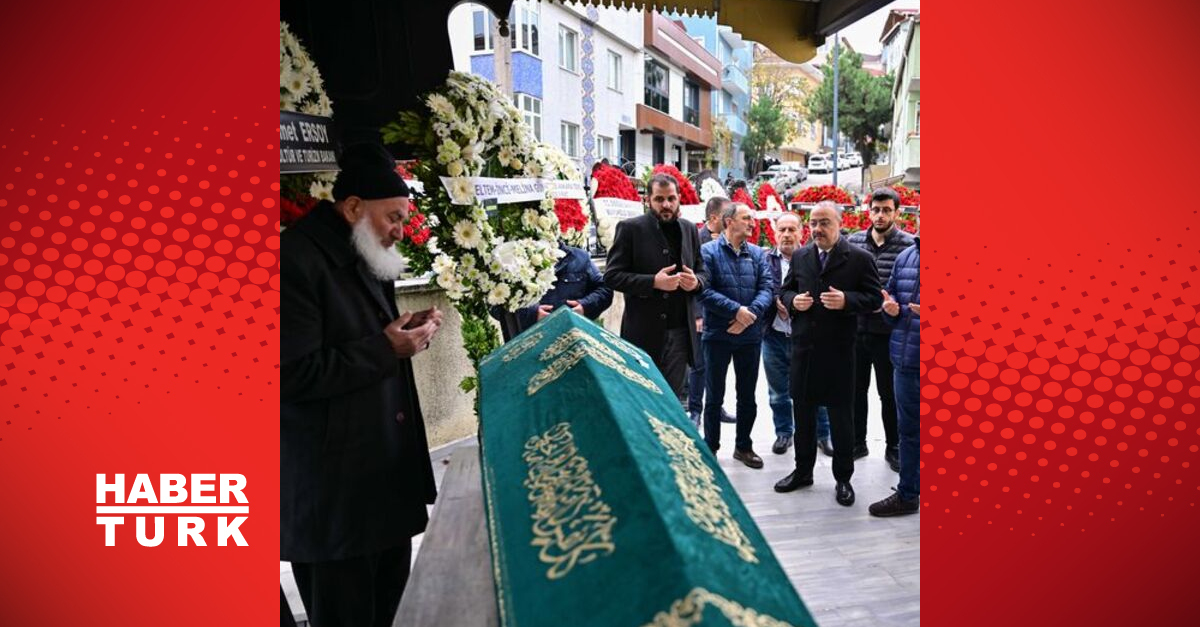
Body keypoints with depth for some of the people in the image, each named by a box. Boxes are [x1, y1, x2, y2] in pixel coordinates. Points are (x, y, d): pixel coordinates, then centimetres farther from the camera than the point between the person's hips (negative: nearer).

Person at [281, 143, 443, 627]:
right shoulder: (296, 261, -19)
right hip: (331, 483, -9)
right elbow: (293, 375, -23)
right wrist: (387, 348, -20)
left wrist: (405, 329, 3)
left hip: (387, 463, 9)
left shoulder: (362, 257, 12)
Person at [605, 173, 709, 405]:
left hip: (679, 331, 4)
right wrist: (653, 282, -19)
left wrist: (696, 281, -6)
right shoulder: (630, 228, -4)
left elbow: (703, 272, 18)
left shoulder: (690, 230, 10)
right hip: (643, 332, -4)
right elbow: (612, 276, -8)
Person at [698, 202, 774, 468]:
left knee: (747, 396, 14)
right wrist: (736, 310, -20)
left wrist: (750, 315, -18)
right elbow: (704, 290, -16)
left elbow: (767, 288, -1)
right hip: (718, 334, -4)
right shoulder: (708, 251, -6)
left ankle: (744, 446, 29)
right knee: (715, 396, 7)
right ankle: (710, 448, 20)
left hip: (750, 334, 4)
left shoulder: (757, 254, 6)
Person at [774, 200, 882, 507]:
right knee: (802, 412, 14)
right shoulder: (800, 256, 8)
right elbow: (785, 290, 17)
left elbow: (874, 298, -6)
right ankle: (802, 471, 29)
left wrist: (846, 300, -22)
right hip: (803, 347, 4)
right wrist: (793, 300, -4)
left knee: (841, 416, 6)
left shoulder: (858, 258, -5)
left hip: (838, 350, -4)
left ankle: (843, 479, 20)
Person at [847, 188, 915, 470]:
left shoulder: (909, 245, -8)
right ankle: (857, 443, 29)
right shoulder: (853, 241, 3)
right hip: (856, 328, 3)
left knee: (890, 393, 10)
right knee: (856, 390, 14)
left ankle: (894, 448, 26)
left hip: (888, 332, -3)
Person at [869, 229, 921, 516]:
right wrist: (891, 308, -3)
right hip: (906, 361, 6)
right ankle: (907, 494, 31)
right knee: (908, 430, 17)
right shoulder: (905, 256, 9)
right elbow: (891, 293, 20)